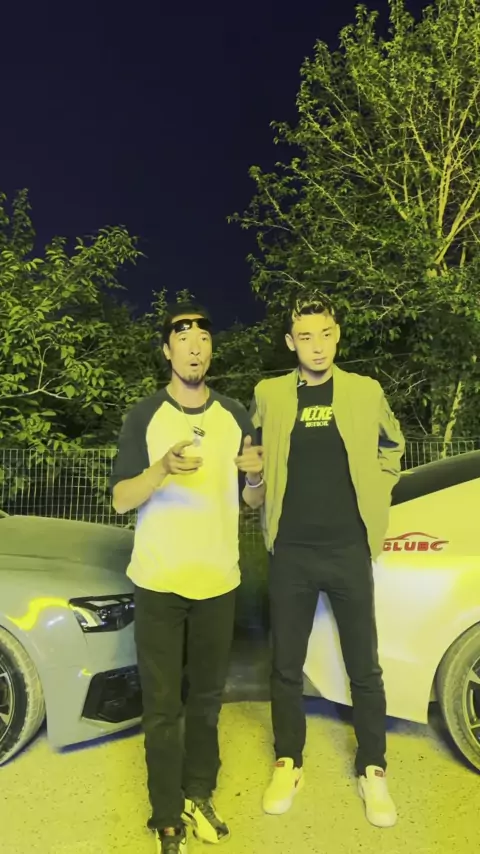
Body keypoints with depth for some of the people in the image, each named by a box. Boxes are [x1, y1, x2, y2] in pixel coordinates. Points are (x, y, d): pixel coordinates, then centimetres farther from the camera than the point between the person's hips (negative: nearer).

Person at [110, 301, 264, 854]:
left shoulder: (234, 415, 5)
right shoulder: (145, 416, -3)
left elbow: (251, 500, 9)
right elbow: (120, 500, -8)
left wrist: (255, 475, -14)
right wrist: (164, 468, -26)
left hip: (217, 580, 3)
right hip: (159, 581, -2)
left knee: (207, 696, 15)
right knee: (163, 706, 4)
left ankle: (199, 794, 34)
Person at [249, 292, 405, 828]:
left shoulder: (365, 392, 1)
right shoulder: (269, 395, 1)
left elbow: (392, 448, 15)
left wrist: (371, 499, 7)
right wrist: (269, 504, 3)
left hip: (349, 548, 0)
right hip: (291, 552, 1)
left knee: (364, 667, 11)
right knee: (286, 667, 12)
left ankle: (372, 771, 30)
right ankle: (288, 765, 32)